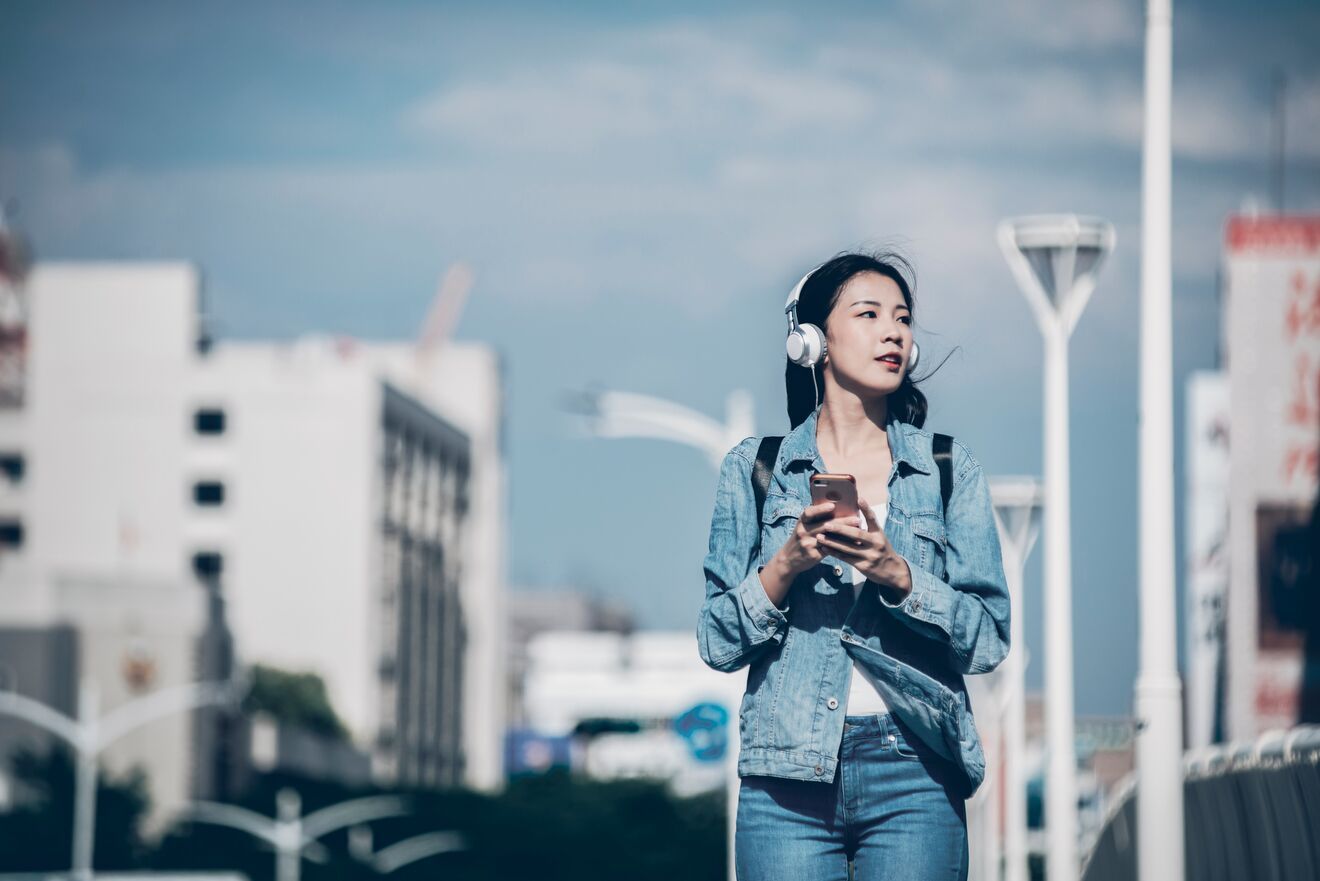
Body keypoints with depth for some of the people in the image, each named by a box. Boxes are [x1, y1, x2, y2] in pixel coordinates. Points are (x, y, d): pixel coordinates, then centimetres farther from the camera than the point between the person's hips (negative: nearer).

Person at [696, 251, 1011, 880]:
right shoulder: (755, 469, 9)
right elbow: (718, 642, 5)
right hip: (787, 784, 0)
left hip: (912, 779, 0)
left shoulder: (948, 470, 9)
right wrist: (787, 565, -11)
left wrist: (896, 574, -14)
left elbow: (987, 639, 1)